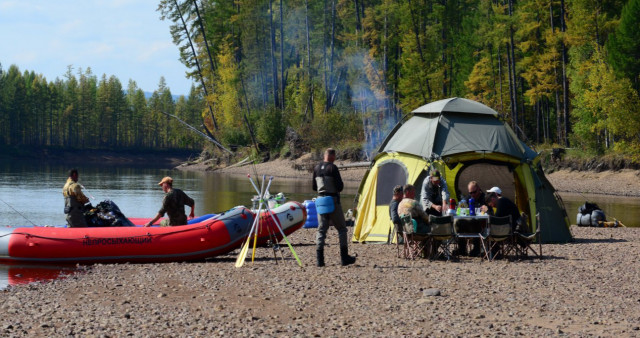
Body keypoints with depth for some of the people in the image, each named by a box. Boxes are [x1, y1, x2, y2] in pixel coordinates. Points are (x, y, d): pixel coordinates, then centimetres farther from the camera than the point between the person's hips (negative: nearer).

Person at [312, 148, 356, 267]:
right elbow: (339, 186, -15)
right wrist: (340, 186, 6)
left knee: (321, 229, 6)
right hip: (333, 201, -5)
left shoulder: (317, 168, 8)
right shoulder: (332, 168, -12)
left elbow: (314, 187, 15)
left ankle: (319, 259, -4)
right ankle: (344, 258, 7)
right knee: (341, 229, 7)